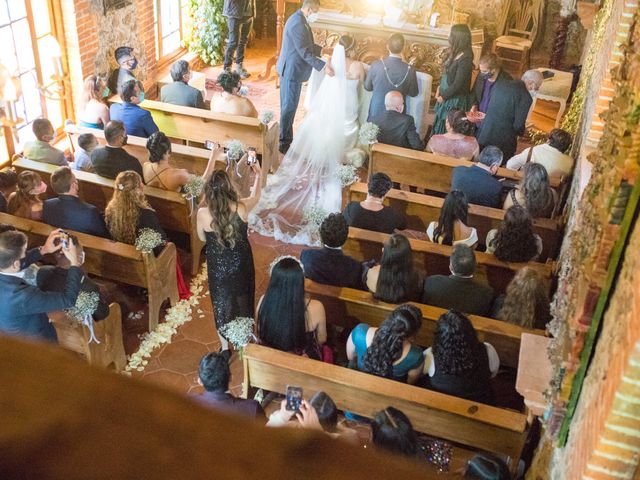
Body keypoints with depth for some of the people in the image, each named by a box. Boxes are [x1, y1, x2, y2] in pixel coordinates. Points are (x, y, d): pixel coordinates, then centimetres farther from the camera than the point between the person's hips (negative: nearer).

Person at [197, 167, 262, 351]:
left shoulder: (203, 213, -25)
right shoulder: (241, 208, -23)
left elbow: (202, 238, -5)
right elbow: (255, 196, 2)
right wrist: (259, 174, 16)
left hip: (218, 266, -1)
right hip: (241, 264, 1)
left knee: (222, 303, 22)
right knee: (243, 298, 26)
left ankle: (225, 346, 40)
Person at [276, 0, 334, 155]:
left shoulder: (299, 20, 10)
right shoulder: (298, 23, -23)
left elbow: (306, 44, 21)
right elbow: (304, 52, -26)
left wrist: (322, 49, 16)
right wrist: (323, 66, -28)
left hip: (290, 69, 10)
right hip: (292, 71, -10)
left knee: (288, 106, 16)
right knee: (289, 107, -3)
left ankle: (286, 138, 27)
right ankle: (284, 143, 6)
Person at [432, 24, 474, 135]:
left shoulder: (465, 59, -26)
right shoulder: (455, 52, -1)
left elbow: (458, 84, -22)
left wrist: (443, 97, -12)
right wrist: (439, 87, 1)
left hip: (455, 99, -8)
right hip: (446, 95, 8)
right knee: (439, 123, 21)